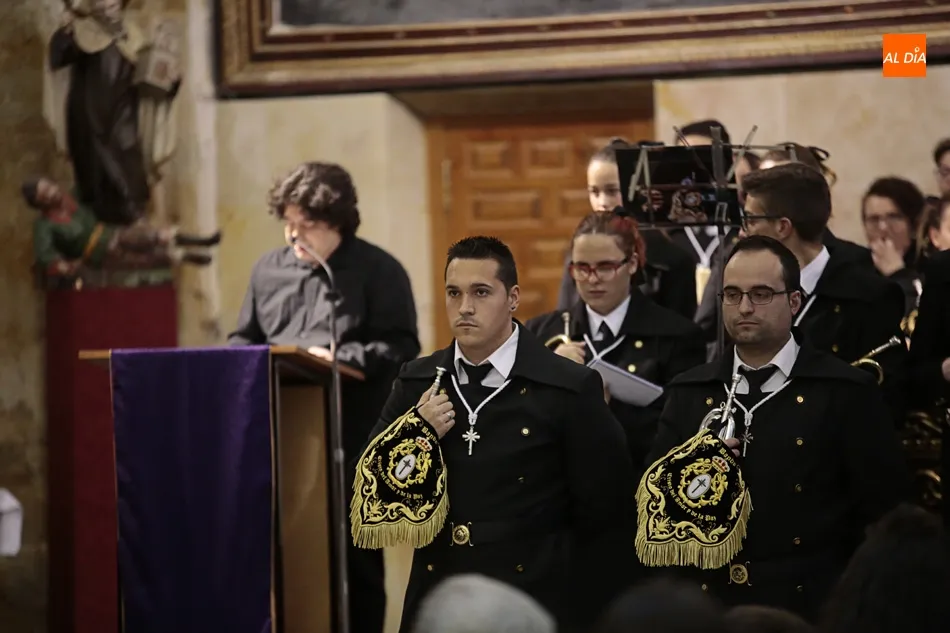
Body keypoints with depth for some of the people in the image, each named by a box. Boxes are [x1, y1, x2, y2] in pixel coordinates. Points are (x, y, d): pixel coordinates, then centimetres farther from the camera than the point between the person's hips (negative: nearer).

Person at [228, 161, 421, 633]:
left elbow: (401, 349, -10)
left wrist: (340, 359, -21)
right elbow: (243, 341, 20)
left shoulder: (379, 271, -2)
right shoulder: (269, 269, 15)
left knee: (356, 555, 3)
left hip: (353, 439, -5)